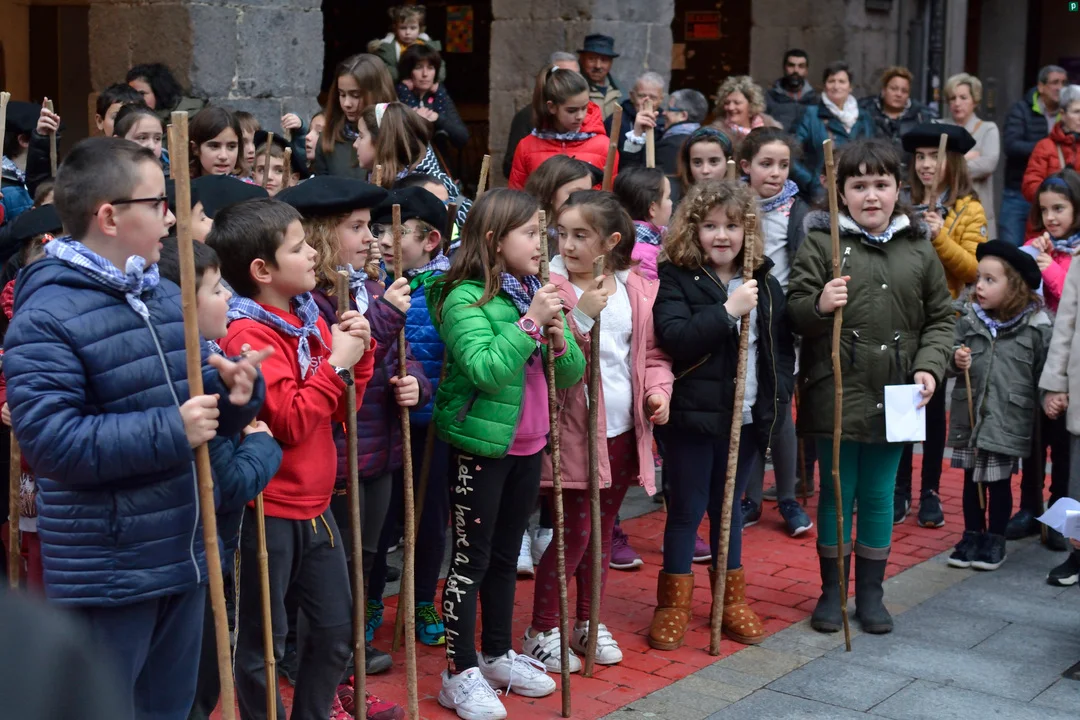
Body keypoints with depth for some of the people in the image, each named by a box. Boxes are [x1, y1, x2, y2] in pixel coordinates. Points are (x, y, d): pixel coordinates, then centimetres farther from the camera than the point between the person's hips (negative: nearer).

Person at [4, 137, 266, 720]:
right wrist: (170, 432, -28)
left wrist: (232, 392, -7)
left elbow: (197, 401, 18)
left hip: (185, 555, 8)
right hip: (107, 572, -8)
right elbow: (49, 440, -25)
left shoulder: (167, 297, 9)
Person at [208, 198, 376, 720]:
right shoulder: (249, 334, -18)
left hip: (314, 504, 8)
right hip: (269, 510, -8)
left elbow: (339, 408, 11)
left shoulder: (309, 317, 7)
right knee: (263, 643, 6)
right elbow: (289, 422, -24)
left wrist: (359, 351, -3)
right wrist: (335, 363, -19)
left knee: (336, 630, 17)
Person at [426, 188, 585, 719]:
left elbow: (571, 374, 7)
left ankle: (498, 655, 32)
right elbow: (486, 370, -27)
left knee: (506, 555, 18)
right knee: (471, 559, 2)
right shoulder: (465, 299, -15)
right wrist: (529, 322, -27)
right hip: (480, 443, -7)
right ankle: (460, 673, 12)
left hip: (528, 444, 7)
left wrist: (559, 340, -12)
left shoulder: (538, 293, 7)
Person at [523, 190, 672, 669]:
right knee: (575, 531, -4)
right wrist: (581, 315, -28)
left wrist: (658, 390, -3)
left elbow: (652, 353, 14)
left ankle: (588, 620, 31)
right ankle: (542, 630, 13)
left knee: (603, 529, 16)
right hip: (574, 432, -5)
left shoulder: (638, 290, 5)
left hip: (624, 431, 5)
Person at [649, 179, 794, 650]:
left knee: (729, 507, 18)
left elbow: (783, 343, 14)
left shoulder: (764, 282, 8)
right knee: (686, 510, 5)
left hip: (749, 417, 4)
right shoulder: (676, 280, -8)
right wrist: (728, 311, -27)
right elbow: (674, 338, -22)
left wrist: (776, 391, 2)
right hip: (693, 416, -4)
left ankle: (733, 600, 29)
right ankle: (673, 603, 19)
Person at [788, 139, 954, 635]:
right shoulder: (821, 244, -4)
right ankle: (831, 590, 23)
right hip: (835, 393, -2)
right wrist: (818, 305, -27)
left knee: (879, 495, 12)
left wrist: (929, 365, -4)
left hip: (894, 398, 3)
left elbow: (940, 318, 11)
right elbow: (793, 311, -6)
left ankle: (871, 592, 25)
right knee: (837, 492, 9)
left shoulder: (919, 249, 6)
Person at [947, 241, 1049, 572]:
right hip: (969, 417, 3)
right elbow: (953, 356, 9)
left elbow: (1043, 375, -6)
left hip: (1007, 422, -3)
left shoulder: (1036, 327, -10)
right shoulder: (969, 319, 0)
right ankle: (972, 536, 27)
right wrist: (956, 362, -11)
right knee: (971, 480, 13)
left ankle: (994, 540, 24)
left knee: (1000, 482, 9)